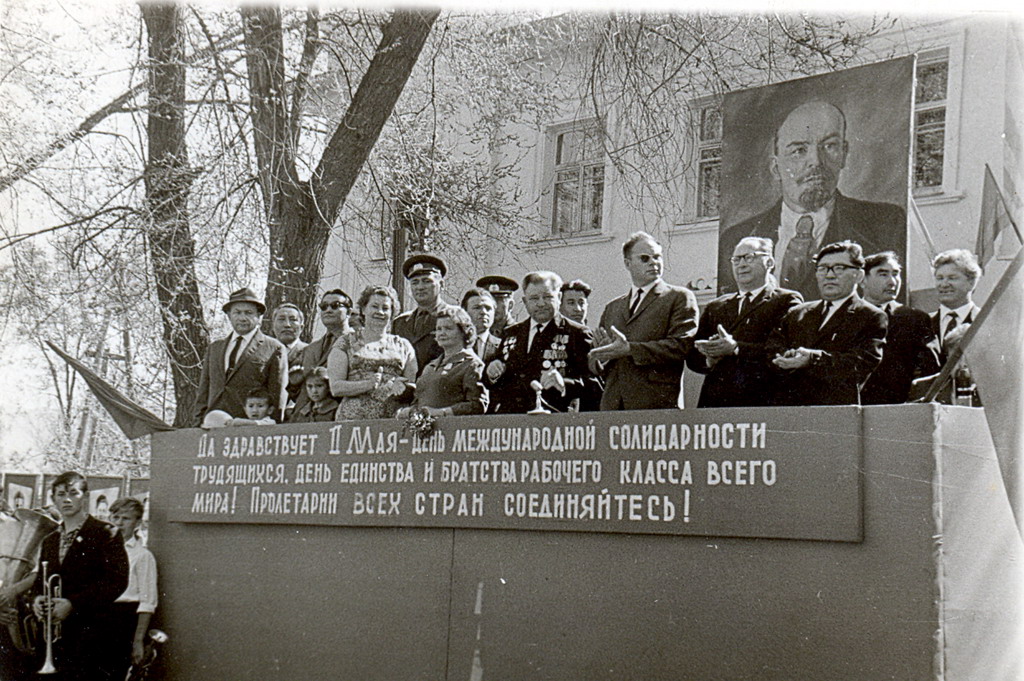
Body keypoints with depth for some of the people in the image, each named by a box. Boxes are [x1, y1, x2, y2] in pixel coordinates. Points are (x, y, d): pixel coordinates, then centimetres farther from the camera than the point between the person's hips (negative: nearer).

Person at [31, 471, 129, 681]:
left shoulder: (106, 534, -1)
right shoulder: (49, 541, 21)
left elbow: (117, 581, -10)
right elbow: (40, 581, 23)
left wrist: (72, 603, -16)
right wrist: (37, 599, -2)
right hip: (57, 635, 6)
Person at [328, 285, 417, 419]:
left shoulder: (403, 346, 17)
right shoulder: (346, 343, 10)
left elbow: (414, 388, 14)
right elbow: (335, 388, 1)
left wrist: (402, 388, -8)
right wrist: (369, 384, -12)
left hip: (393, 419, 2)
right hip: (354, 418, -2)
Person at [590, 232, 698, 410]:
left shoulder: (680, 298, 7)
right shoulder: (612, 308, 22)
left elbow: (682, 346, -7)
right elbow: (596, 366, 20)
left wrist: (629, 349, -12)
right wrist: (603, 354, -4)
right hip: (613, 404, 4)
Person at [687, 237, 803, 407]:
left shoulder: (786, 301, 8)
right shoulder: (715, 307, 23)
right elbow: (693, 357, 17)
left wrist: (736, 348, -12)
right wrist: (710, 359, -5)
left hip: (761, 401, -4)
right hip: (715, 401, 4)